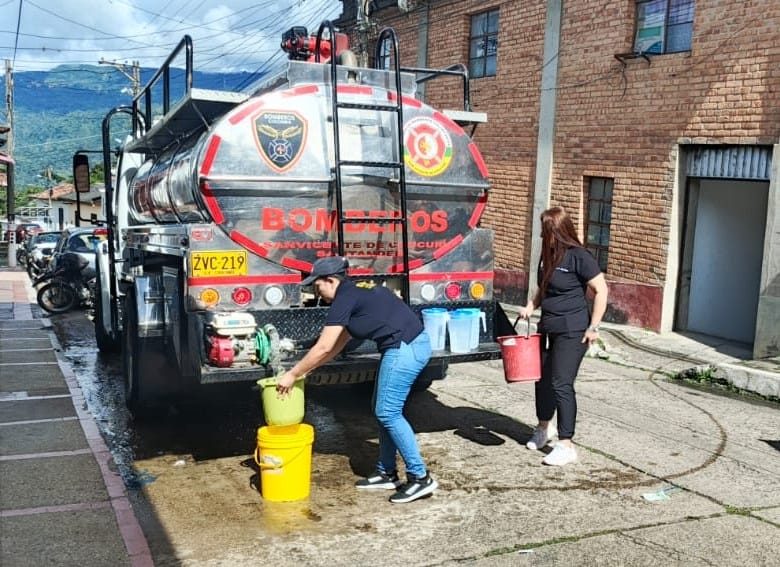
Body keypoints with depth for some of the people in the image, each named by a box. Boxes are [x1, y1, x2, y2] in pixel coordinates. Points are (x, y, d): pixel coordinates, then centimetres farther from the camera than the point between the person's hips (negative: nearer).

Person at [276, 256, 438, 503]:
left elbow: (323, 347, -11)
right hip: (410, 346, 10)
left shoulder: (345, 298, -9)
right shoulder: (356, 294, 20)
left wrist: (292, 374, -1)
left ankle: (420, 478, 2)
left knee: (388, 412, -4)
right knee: (383, 409, 16)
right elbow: (338, 344, 24)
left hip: (405, 349, -10)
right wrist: (304, 370, 25)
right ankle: (387, 473, 24)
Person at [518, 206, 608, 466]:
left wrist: (593, 327, -16)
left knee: (561, 384, -9)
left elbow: (601, 291, -14)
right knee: (543, 378, 17)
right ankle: (544, 427, 40)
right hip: (548, 328, 8)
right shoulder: (547, 254, 7)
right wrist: (531, 305, 4)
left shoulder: (579, 257, -15)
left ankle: (566, 446, 0)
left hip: (572, 331, -8)